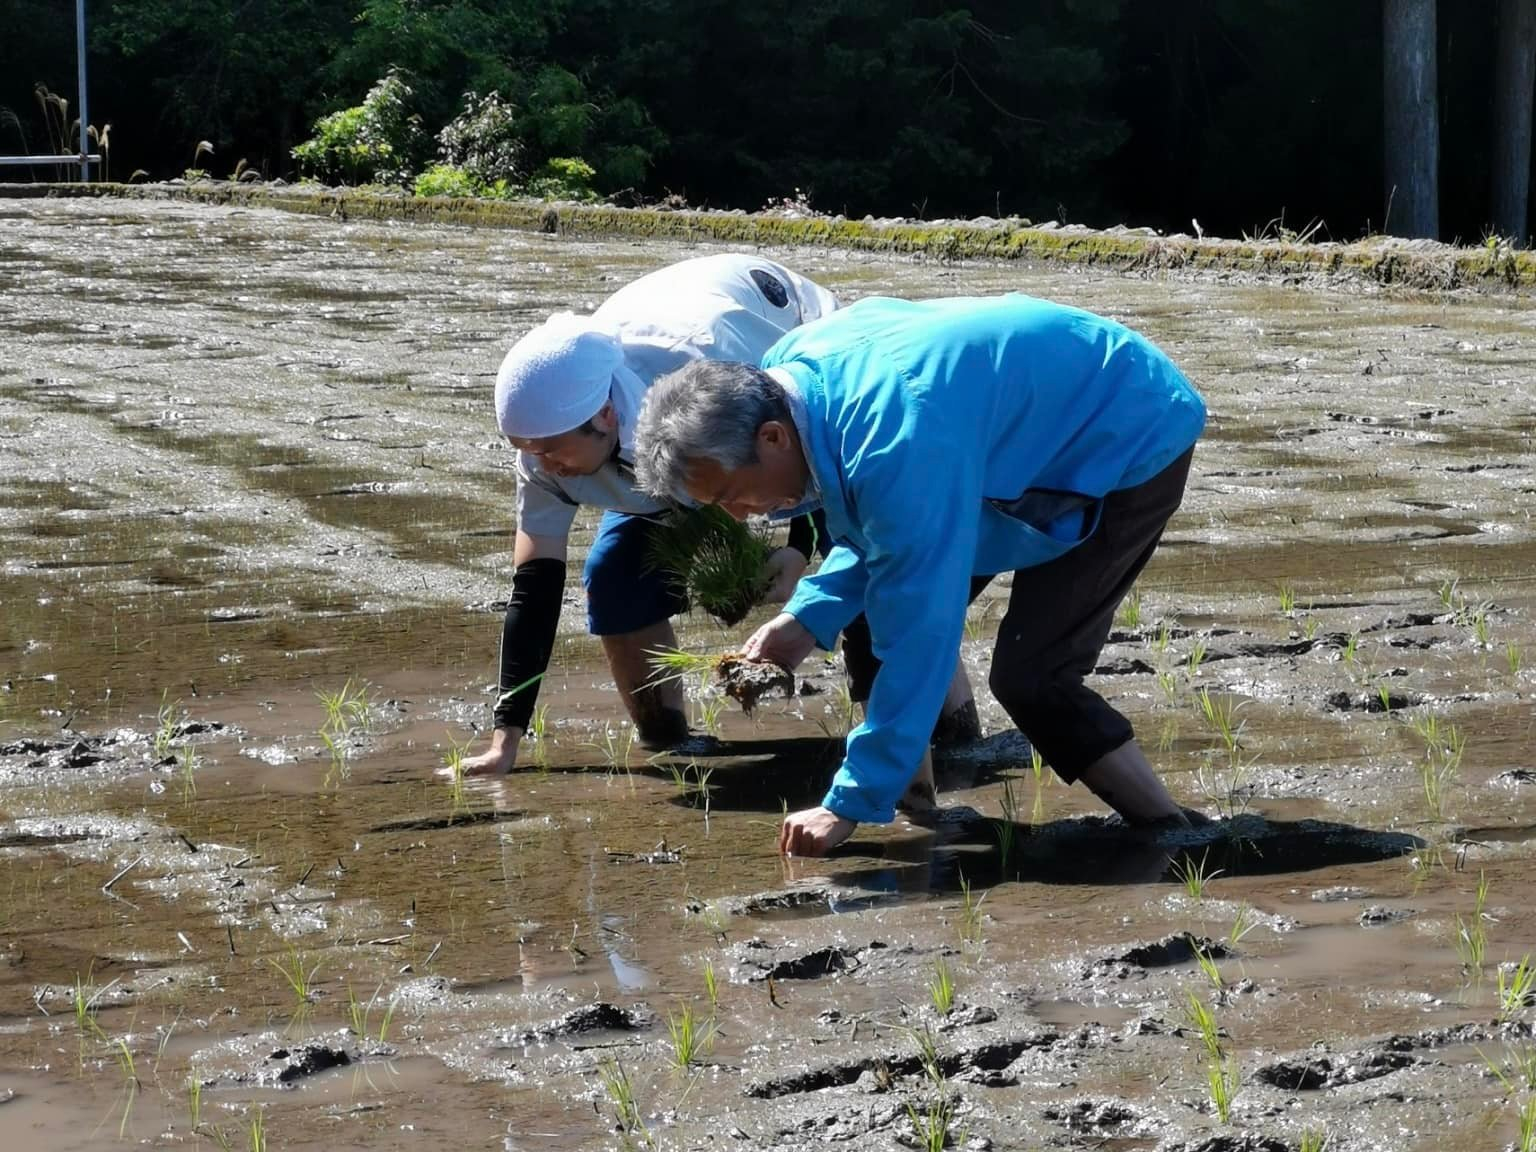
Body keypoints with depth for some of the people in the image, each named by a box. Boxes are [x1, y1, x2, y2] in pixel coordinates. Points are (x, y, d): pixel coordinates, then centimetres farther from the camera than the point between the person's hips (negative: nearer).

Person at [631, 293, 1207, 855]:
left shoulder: (898, 446, -39)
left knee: (1028, 677, -17)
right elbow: (875, 532, 5)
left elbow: (918, 637, -35)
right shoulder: (787, 370, -12)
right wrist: (809, 617, -11)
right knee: (890, 601, 5)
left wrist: (850, 805, -31)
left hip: (1134, 442, -9)